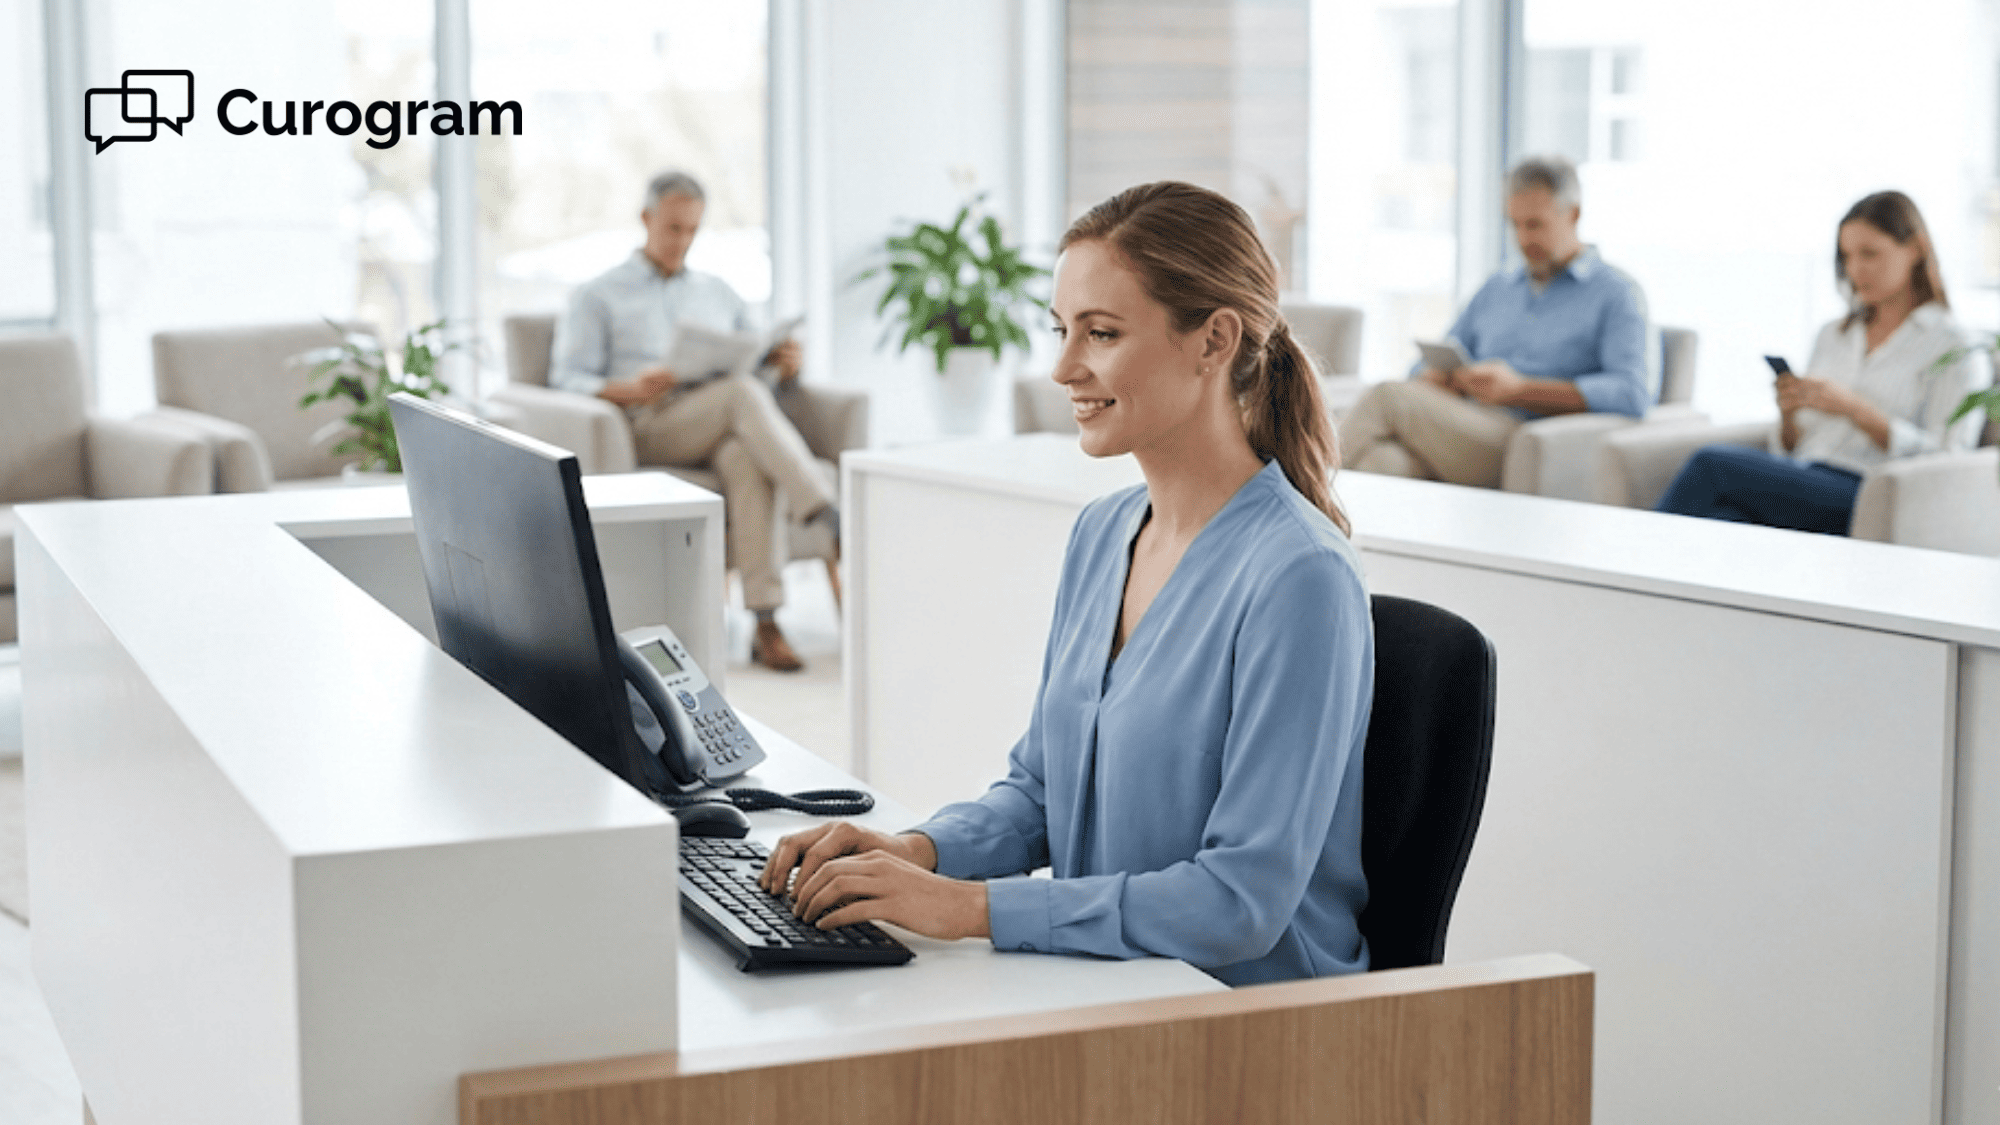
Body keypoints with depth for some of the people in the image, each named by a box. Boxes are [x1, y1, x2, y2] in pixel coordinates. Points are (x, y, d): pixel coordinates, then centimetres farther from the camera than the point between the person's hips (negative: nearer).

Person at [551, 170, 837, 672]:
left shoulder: (718, 293, 28)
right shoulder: (597, 296, 15)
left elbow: (758, 362, 24)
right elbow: (567, 379, 3)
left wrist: (786, 363, -3)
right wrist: (626, 391, -18)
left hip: (720, 432, 3)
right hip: (646, 429, -3)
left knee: (747, 458, -37)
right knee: (742, 391, -35)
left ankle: (766, 625, -44)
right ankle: (830, 513, -45)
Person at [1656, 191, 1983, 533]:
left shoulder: (1950, 344, 7)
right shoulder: (1833, 335, 26)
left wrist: (1853, 409, -13)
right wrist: (1788, 414, 1)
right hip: (1801, 485, 5)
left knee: (1711, 463, -27)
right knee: (1724, 517, -33)